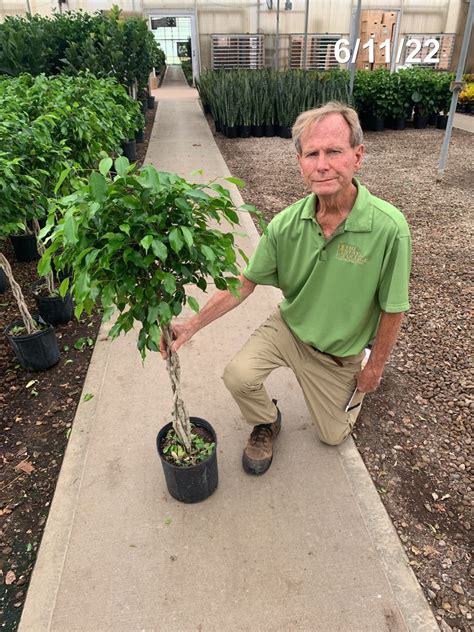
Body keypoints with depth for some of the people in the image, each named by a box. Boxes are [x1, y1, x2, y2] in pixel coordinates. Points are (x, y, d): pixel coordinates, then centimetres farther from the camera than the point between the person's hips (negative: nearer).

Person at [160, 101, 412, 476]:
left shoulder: (389, 228, -29)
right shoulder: (287, 223, -19)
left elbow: (392, 309, -16)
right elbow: (245, 284, -11)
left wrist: (375, 368, -5)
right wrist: (192, 326, -18)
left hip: (339, 352, -1)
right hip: (288, 328, 2)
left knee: (333, 435, 16)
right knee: (239, 376, -24)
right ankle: (267, 424, 12)